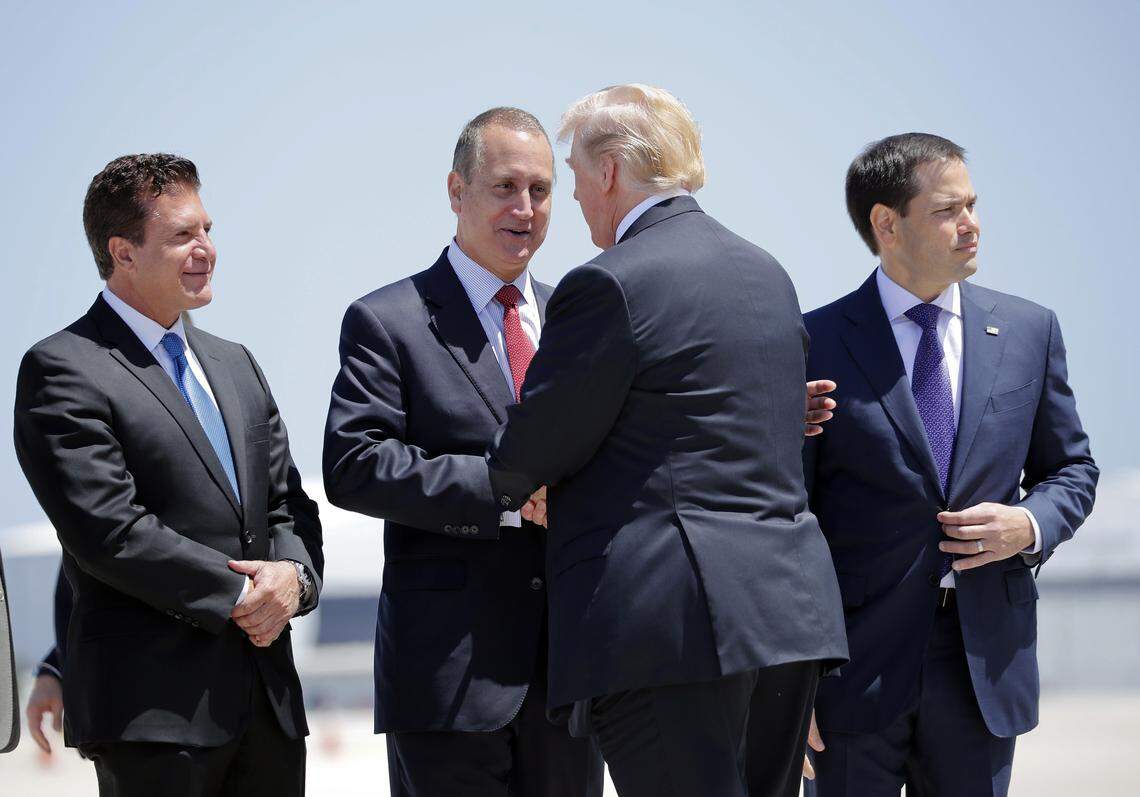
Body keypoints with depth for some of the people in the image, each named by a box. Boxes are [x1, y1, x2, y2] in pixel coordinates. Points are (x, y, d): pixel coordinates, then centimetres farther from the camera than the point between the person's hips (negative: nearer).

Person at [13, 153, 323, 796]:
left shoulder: (234, 364, 20)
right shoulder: (63, 371, -5)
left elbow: (287, 501, 18)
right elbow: (107, 529, -14)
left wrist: (293, 574, -5)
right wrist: (236, 596, -12)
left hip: (269, 696, 7)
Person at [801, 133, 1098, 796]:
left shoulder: (1029, 331, 8)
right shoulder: (817, 344, -2)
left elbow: (1070, 468, 18)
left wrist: (1030, 526, -6)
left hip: (983, 661, 3)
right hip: (859, 659, -3)